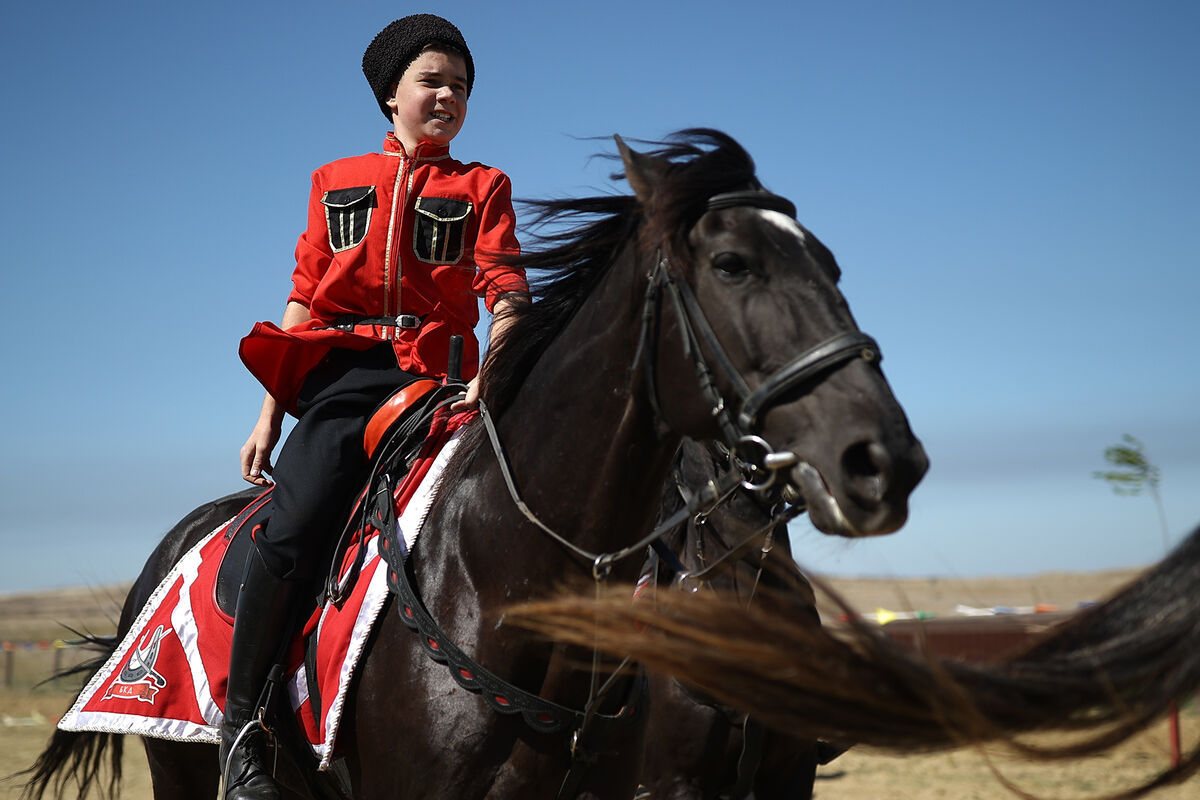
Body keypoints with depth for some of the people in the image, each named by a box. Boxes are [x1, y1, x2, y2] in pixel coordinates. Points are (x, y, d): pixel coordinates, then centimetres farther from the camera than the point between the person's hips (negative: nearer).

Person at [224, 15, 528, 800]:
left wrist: (493, 372, -20)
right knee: (297, 526, -24)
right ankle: (241, 719, -12)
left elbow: (504, 290, 1)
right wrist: (269, 418, 10)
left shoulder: (482, 187, 16)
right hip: (344, 374, 0)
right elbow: (304, 301, 19)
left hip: (439, 379, 0)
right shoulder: (336, 182, 21)